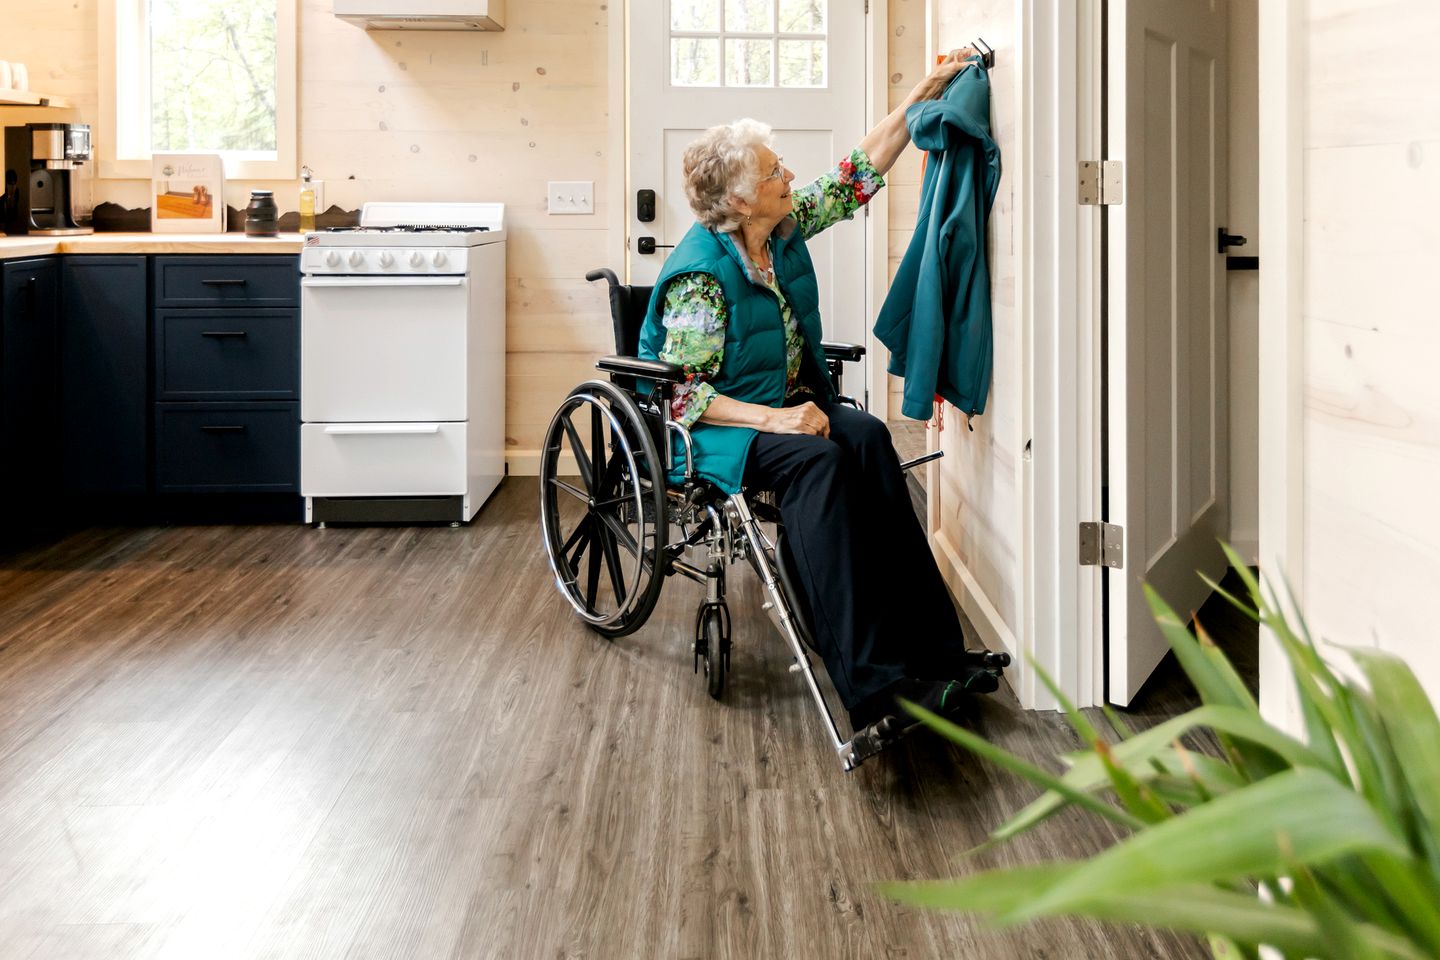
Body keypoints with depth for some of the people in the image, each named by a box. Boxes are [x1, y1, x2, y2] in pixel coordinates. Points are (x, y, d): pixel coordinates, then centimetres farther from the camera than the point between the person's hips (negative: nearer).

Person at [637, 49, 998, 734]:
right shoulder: (700, 273, -17)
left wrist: (928, 90, 5)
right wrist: (774, 418, -28)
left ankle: (928, 647, -31)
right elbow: (682, 394, -19)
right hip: (718, 423, -7)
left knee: (867, 437, -25)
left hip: (792, 403, 7)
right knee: (817, 459, -35)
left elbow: (863, 170, 11)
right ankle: (869, 682, -41)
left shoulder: (786, 225, 5)